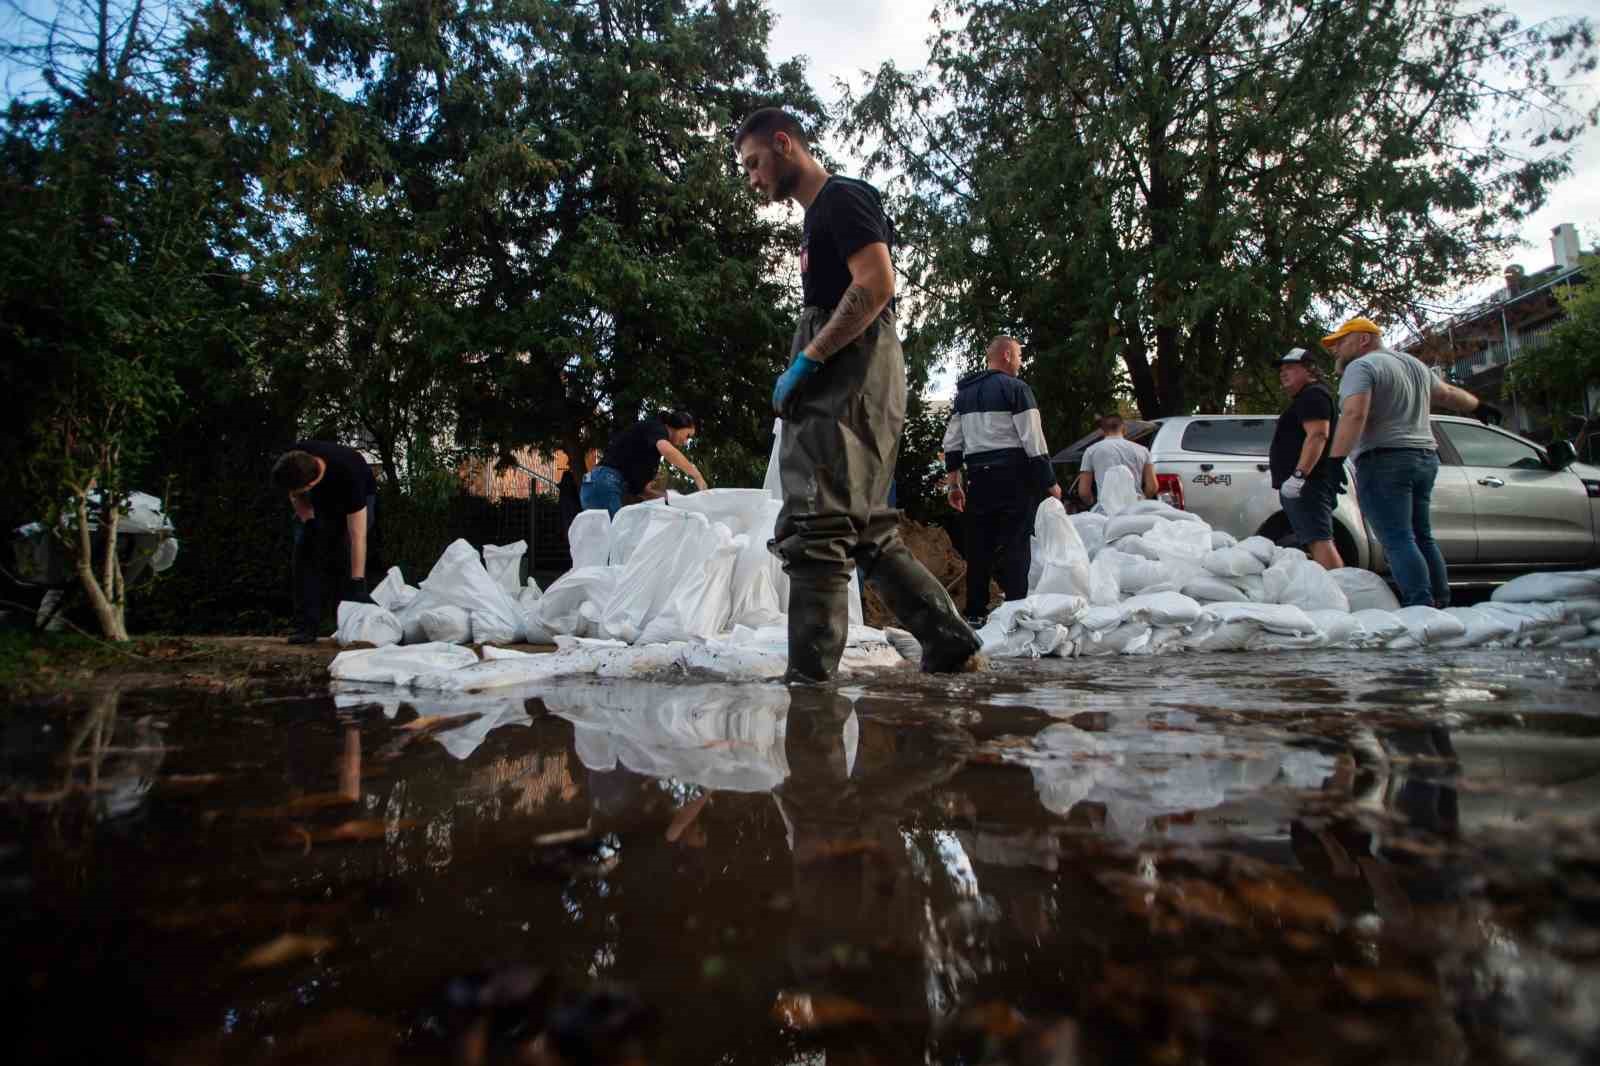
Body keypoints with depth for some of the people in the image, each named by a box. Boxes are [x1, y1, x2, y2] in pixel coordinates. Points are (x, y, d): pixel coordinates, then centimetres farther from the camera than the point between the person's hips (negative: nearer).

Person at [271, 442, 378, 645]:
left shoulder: (348, 474, -44)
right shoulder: (295, 461, -31)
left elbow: (358, 536, -44)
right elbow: (295, 494, -4)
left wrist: (357, 584, -46)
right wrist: (307, 519, -19)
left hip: (359, 497, -4)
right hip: (319, 499, 4)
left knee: (351, 552, -22)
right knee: (306, 551, -10)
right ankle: (306, 626, -7)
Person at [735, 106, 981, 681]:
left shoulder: (842, 196, -3)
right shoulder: (818, 216, 27)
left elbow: (877, 282, -18)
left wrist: (805, 361, -18)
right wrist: (805, 369, 12)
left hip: (850, 375, -10)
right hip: (839, 382, 10)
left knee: (813, 529, -14)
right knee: (870, 533, 11)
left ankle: (809, 674, -12)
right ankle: (949, 641, 14)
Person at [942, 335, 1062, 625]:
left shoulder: (965, 393, 16)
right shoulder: (1016, 388, -3)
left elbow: (952, 441, 13)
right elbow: (1033, 440, -9)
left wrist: (954, 483, 17)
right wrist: (1050, 482, -4)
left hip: (978, 477, 6)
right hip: (1013, 476, -5)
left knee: (979, 546, 9)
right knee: (1016, 545, -3)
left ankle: (975, 613, 12)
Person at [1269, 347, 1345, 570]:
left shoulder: (1313, 395, -6)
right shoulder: (1304, 399, 27)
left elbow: (1318, 435, -20)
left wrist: (1299, 475, -28)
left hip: (1307, 485, -11)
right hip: (1305, 486, 11)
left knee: (1319, 542, -20)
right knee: (1319, 543, 10)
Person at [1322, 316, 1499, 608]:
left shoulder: (1361, 366, -6)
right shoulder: (1413, 363, 21)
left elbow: (1354, 414, -22)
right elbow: (1448, 393, 33)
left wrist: (1336, 460, -29)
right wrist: (1479, 407, 51)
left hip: (1384, 461, -9)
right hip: (1425, 459, 9)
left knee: (1398, 540, -12)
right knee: (1422, 537, 12)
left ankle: (1421, 608, -19)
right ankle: (1442, 605, 11)